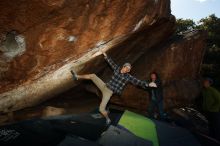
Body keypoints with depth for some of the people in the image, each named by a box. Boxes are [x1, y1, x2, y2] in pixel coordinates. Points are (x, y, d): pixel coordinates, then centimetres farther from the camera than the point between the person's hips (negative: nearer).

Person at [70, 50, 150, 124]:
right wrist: (105, 55, 15)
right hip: (104, 85, 5)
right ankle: (77, 76, 23)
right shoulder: (117, 68, 4)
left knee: (101, 109, -15)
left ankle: (108, 119, 17)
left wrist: (146, 84, -22)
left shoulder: (128, 77, -6)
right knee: (93, 76, 2)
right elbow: (111, 62, 12)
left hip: (109, 92, -5)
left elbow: (138, 81, -12)